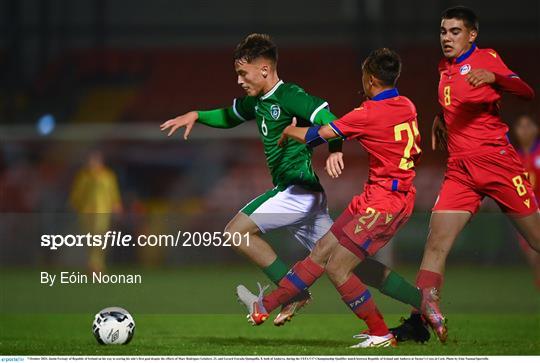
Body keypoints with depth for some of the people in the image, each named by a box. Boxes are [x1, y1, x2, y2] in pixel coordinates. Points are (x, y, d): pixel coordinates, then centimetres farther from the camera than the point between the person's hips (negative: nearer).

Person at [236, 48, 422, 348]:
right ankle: (265, 306, 16)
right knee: (322, 252, 11)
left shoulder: (369, 113, -18)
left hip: (383, 204, -9)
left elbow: (315, 136, -12)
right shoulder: (408, 107, 7)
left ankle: (381, 335, 2)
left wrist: (289, 132, 7)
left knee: (337, 267, -6)